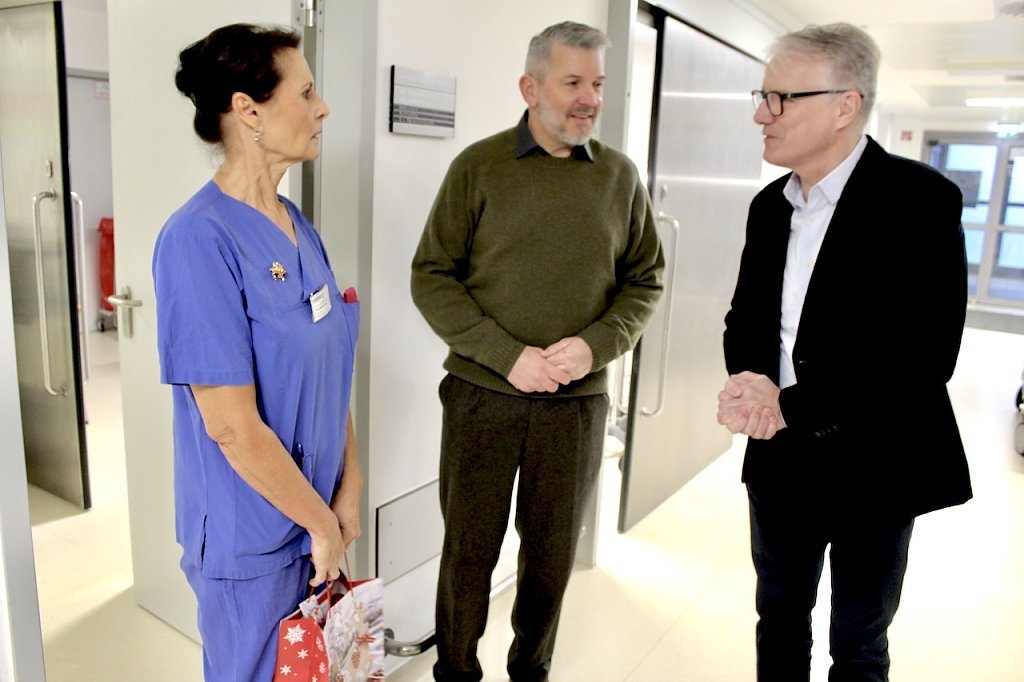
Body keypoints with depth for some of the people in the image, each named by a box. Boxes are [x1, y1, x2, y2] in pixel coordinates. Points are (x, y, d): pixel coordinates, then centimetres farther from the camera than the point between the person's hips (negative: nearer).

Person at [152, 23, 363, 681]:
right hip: (252, 539, -7)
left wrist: (349, 492, 0)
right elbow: (233, 427, -23)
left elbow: (328, 371, 5)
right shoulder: (199, 241, -22)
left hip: (317, 515, 7)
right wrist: (322, 525, -12)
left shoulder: (297, 225, 2)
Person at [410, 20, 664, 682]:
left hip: (579, 402, 2)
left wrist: (596, 345, -11)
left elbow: (645, 280, 8)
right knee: (469, 550, 11)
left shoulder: (620, 176, 4)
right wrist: (507, 355, -15)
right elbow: (432, 275, -4)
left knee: (553, 552, 15)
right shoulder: (478, 167, -2)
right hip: (483, 394, -1)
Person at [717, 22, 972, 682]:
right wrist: (748, 380, -13)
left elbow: (926, 352, -22)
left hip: (874, 470, -5)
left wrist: (793, 406, -24)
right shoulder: (770, 204, 4)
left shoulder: (920, 198, -15)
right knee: (780, 617, 23)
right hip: (779, 461, 6)